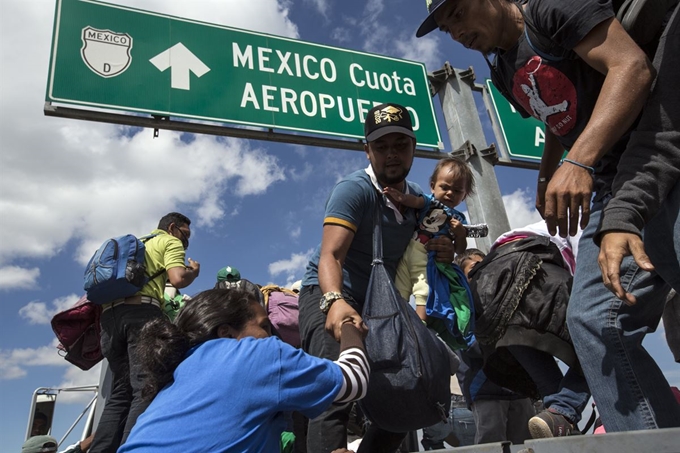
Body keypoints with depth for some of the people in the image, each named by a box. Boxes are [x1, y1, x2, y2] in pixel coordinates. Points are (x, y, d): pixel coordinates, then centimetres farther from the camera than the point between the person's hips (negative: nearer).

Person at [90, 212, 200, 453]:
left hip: (109, 314, 8)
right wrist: (194, 271, 13)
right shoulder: (170, 241, 12)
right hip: (142, 312, -8)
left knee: (121, 392, 9)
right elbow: (178, 278, -5)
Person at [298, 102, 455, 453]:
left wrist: (444, 252, -7)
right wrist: (335, 301, -49)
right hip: (329, 297, -7)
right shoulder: (353, 190, -15)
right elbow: (330, 256, -28)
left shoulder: (418, 199, 7)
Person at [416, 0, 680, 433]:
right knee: (593, 320, -3)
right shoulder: (505, 74, 19)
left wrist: (578, 162, -28)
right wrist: (546, 177, 20)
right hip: (609, 185, 8)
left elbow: (632, 66, -17)